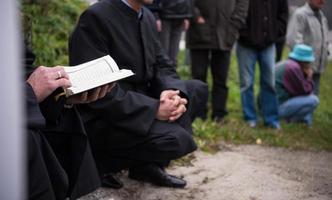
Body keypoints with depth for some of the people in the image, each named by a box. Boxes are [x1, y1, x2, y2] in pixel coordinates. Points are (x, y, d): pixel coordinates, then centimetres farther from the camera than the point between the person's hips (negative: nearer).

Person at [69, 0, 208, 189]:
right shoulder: (95, 18, -20)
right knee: (176, 139, -25)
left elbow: (162, 65, 8)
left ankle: (149, 164, 2)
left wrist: (172, 91, -15)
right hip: (102, 119, -9)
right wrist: (154, 108, -25)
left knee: (197, 89, 2)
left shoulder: (147, 17, 5)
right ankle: (104, 161, -2)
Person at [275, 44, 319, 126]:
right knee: (313, 100, -12)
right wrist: (309, 77, 5)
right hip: (277, 108, -10)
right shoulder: (293, 67, -15)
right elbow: (304, 91, -10)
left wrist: (306, 76, 9)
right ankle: (290, 119, -6)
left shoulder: (284, 64, 16)